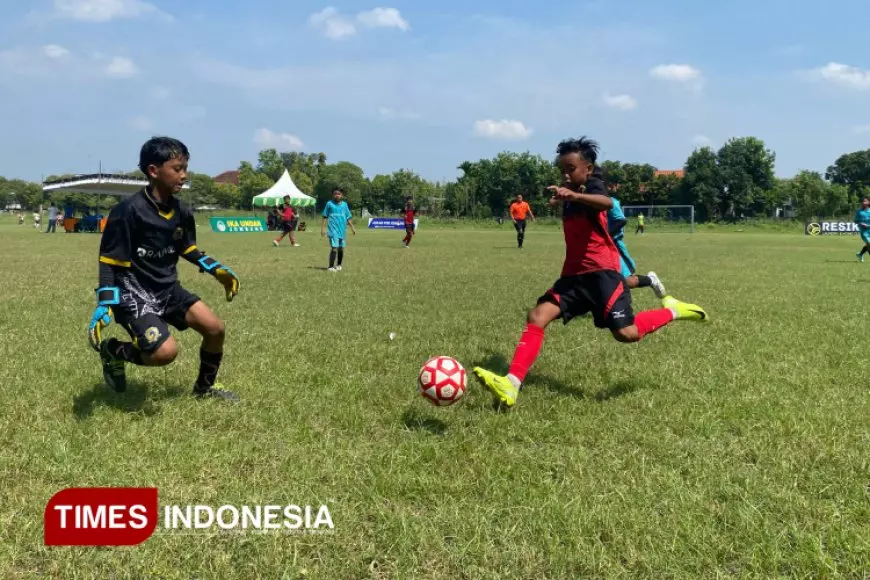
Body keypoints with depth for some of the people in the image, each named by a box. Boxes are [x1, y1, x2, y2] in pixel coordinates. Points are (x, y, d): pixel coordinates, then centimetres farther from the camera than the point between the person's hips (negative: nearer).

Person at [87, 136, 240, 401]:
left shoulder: (182, 212, 0)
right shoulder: (128, 211, -21)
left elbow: (188, 249, 18)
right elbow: (109, 262, -17)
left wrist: (217, 270, 8)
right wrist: (104, 306, -23)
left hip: (168, 288, 7)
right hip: (134, 293, -7)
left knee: (215, 328, -1)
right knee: (166, 351, -23)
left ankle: (206, 386, 24)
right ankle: (113, 351, 8)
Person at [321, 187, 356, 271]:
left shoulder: (344, 204, 9)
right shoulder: (329, 203, 0)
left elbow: (348, 217, 15)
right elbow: (325, 217, 3)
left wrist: (352, 227, 10)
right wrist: (323, 228, -2)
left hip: (342, 230, 4)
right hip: (333, 230, -4)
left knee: (341, 249, 11)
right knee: (334, 248, -14)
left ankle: (339, 265, 28)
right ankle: (331, 267, -9)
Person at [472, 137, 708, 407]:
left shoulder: (593, 186, -5)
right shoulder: (568, 197, 19)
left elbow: (606, 203, -33)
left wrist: (573, 195, -49)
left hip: (601, 271, -7)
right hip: (574, 274, 7)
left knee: (626, 333, -18)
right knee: (537, 317, -12)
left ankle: (671, 310, 12)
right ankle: (511, 385, -21)